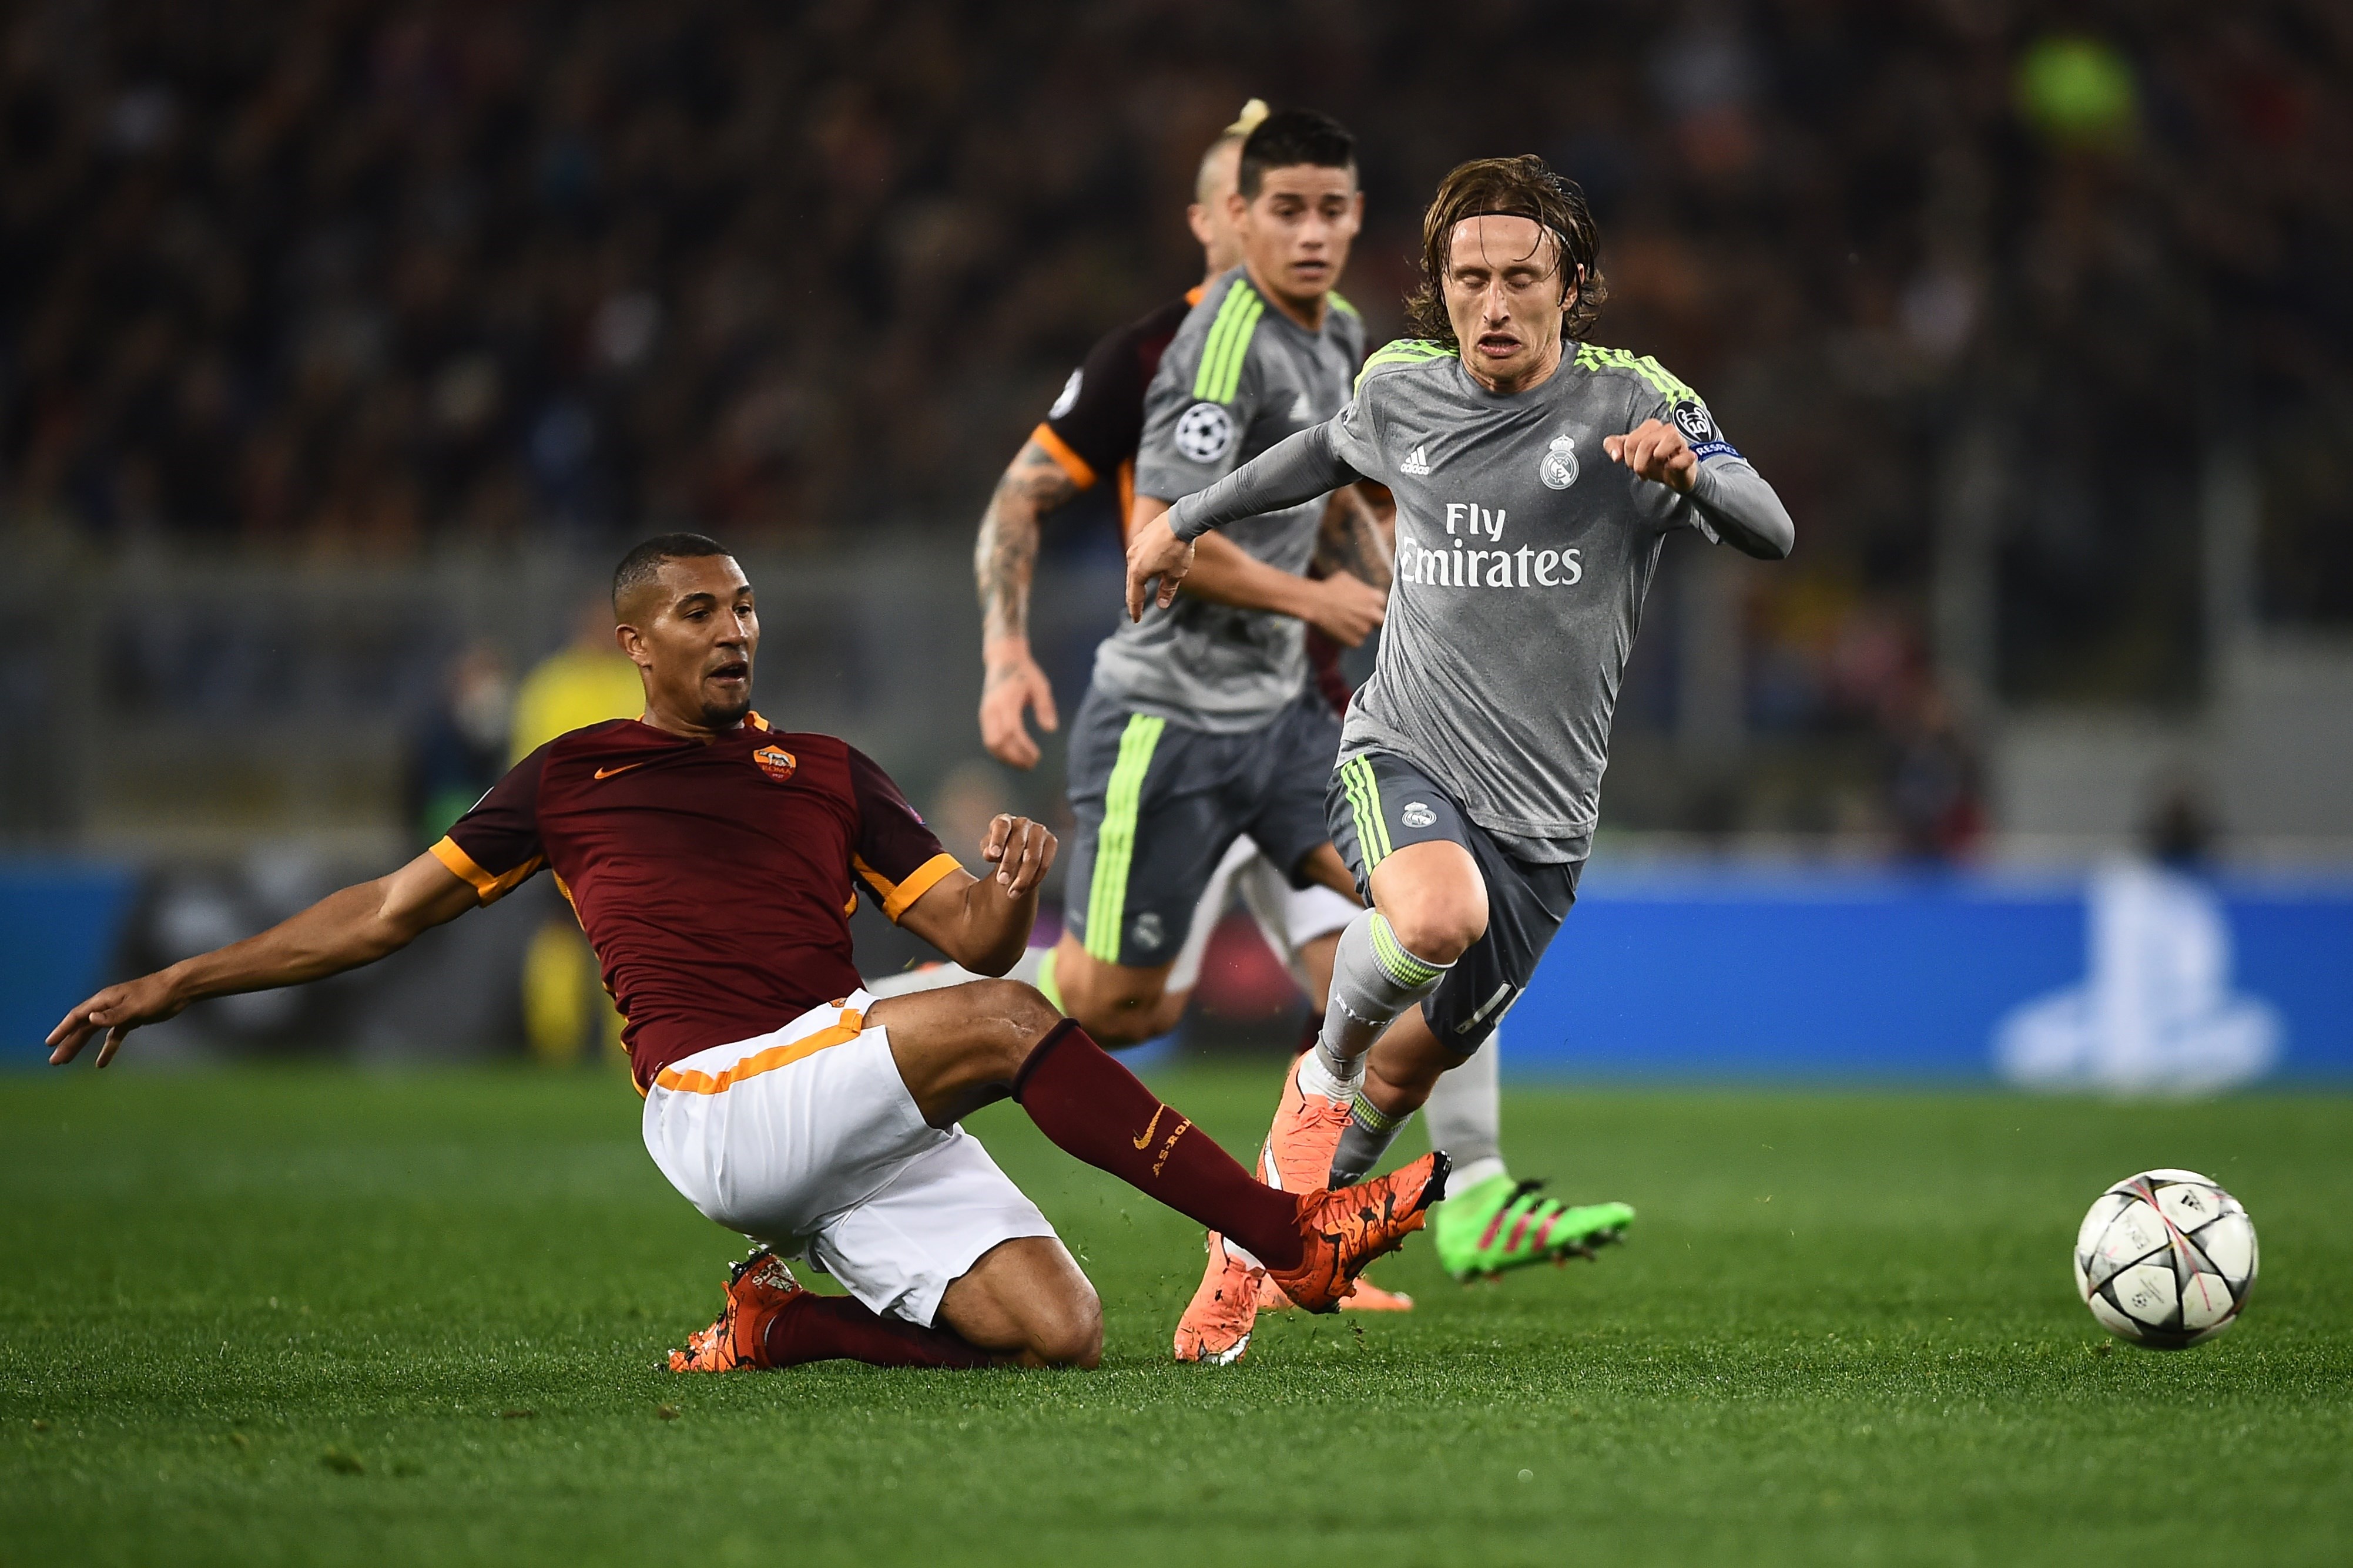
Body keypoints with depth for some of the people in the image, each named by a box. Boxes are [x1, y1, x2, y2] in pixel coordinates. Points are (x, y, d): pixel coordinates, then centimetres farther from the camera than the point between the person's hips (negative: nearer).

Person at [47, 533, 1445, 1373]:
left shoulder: (829, 776, 22)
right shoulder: (574, 779, 15)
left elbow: (974, 934, 15)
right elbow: (391, 912, 20)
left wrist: (1015, 888, -11)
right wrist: (173, 985, 18)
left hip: (868, 1132, 5)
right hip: (718, 1106, -5)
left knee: (1059, 1335, -17)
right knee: (1004, 1023, -27)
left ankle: (785, 1323, 5)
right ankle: (1294, 1234, -24)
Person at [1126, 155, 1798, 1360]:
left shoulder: (1628, 403, -7)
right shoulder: (1401, 392, 3)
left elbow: (1773, 536, -19)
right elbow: (1333, 450, 27)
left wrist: (1690, 470, -40)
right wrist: (1186, 519, 37)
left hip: (1545, 814, 0)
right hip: (1400, 759, 0)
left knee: (1409, 1070, 8)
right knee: (1440, 914, -35)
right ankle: (1321, 1074, -5)